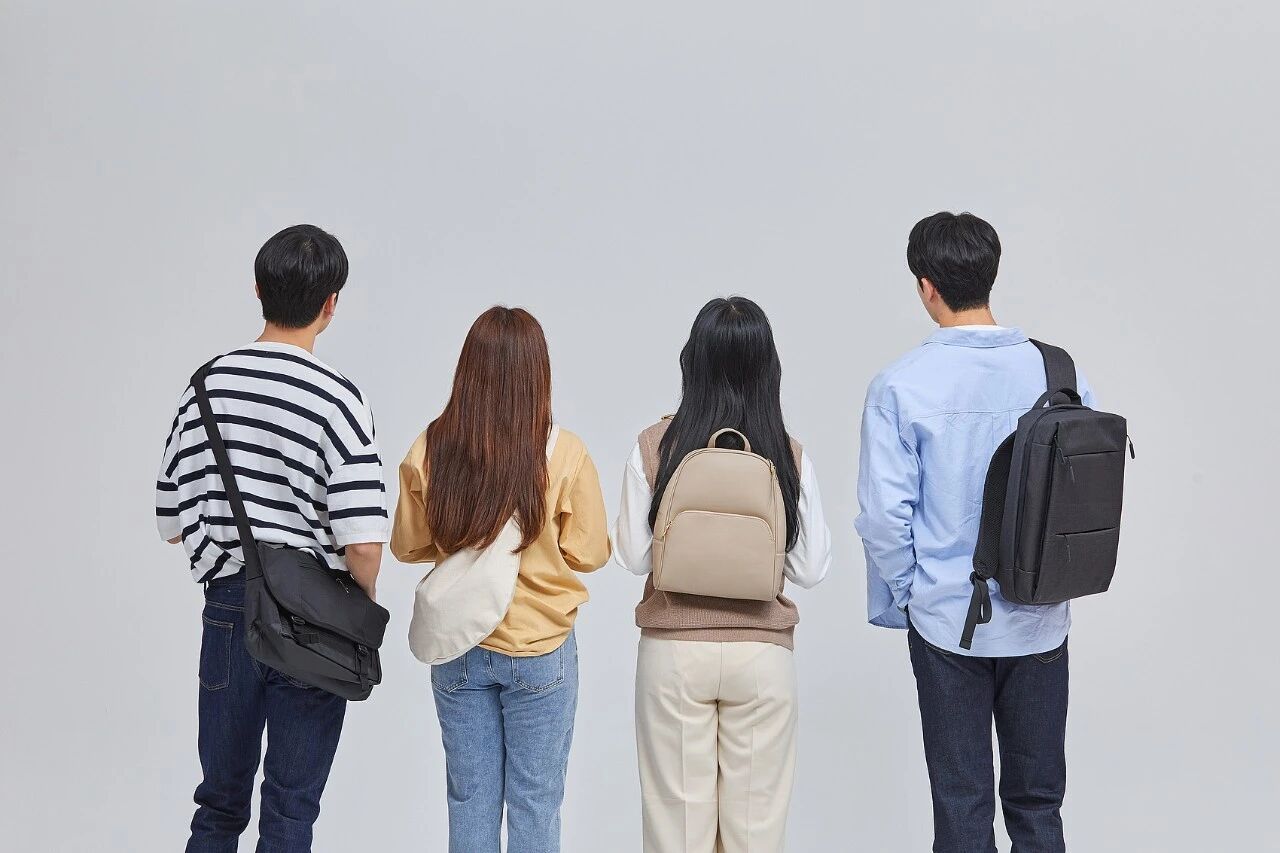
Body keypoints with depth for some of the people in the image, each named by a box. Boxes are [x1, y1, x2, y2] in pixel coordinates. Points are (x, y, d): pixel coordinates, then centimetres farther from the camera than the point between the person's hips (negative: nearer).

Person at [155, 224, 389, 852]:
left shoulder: (206, 386, 0)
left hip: (227, 611, 4)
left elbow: (172, 524, 5)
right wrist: (364, 608, -1)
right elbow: (362, 544, -20)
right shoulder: (337, 399, -15)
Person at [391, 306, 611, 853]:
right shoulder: (564, 453, -15)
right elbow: (590, 553, -7)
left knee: (470, 800, 14)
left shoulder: (429, 451, -9)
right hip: (540, 651, -2)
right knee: (535, 803, 10)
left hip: (457, 651, 2)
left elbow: (407, 546, 3)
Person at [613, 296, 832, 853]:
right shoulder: (789, 457, -7)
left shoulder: (654, 447, -8)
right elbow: (810, 569, -2)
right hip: (762, 655, 0)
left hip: (673, 652, 0)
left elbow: (634, 557, -3)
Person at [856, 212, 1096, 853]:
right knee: (1038, 801, 15)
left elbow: (886, 514, -13)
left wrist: (894, 602, 2)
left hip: (947, 622, -2)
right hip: (1040, 621, 2)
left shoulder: (901, 385, -13)